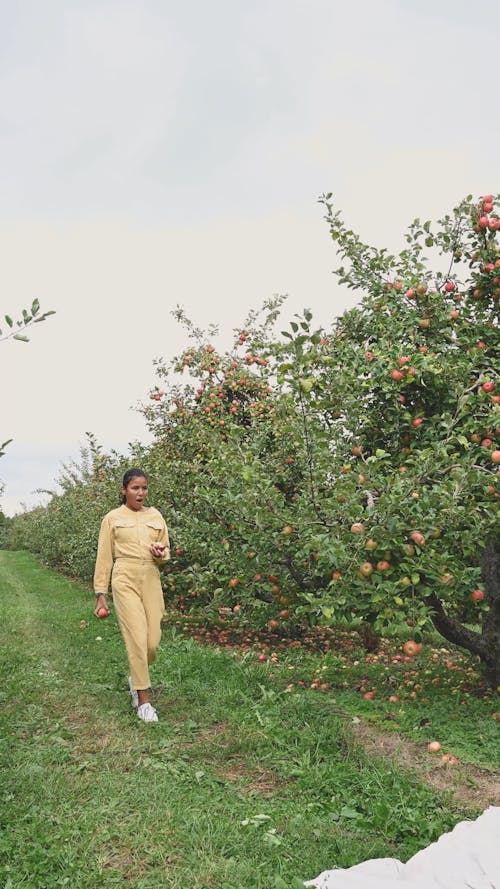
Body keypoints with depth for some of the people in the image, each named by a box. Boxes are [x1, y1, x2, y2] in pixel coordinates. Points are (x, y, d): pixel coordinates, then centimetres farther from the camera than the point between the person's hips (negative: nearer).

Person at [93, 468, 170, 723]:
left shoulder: (155, 515, 10)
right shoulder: (112, 518, 3)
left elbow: (166, 550, 17)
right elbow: (104, 558, 4)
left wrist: (161, 553, -7)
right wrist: (101, 594, 1)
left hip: (151, 580, 3)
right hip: (125, 580, -3)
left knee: (153, 641, -1)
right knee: (137, 638, -10)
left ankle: (136, 676, 31)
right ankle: (143, 700, 2)